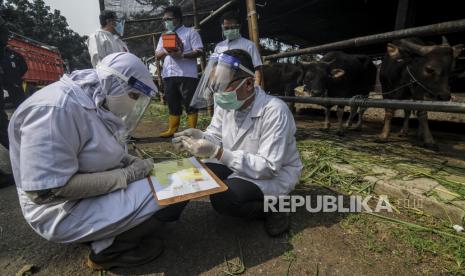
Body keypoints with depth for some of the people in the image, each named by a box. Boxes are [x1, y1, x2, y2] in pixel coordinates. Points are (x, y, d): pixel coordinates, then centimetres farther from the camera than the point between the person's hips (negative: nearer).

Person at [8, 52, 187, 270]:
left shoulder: (96, 102, 2)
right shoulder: (58, 107, -26)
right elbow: (46, 191, -28)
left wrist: (133, 162, -4)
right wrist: (127, 175, -24)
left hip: (99, 186, 9)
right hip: (67, 210, -9)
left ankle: (106, 236, 10)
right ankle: (108, 250, 0)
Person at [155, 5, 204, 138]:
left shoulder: (191, 32, 4)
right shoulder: (164, 36, 22)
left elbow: (199, 51, -6)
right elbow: (157, 55, 18)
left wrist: (182, 55, -19)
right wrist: (165, 51, -5)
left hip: (187, 75, -5)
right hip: (168, 75, 6)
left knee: (190, 104, -2)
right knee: (172, 104, 10)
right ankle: (172, 129, 19)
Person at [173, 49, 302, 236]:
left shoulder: (275, 111, -30)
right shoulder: (226, 104, -8)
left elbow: (269, 167, -31)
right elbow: (216, 135, 2)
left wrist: (218, 153, -39)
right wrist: (200, 137, -23)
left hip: (275, 174, -6)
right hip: (237, 165, 7)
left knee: (222, 199, -27)